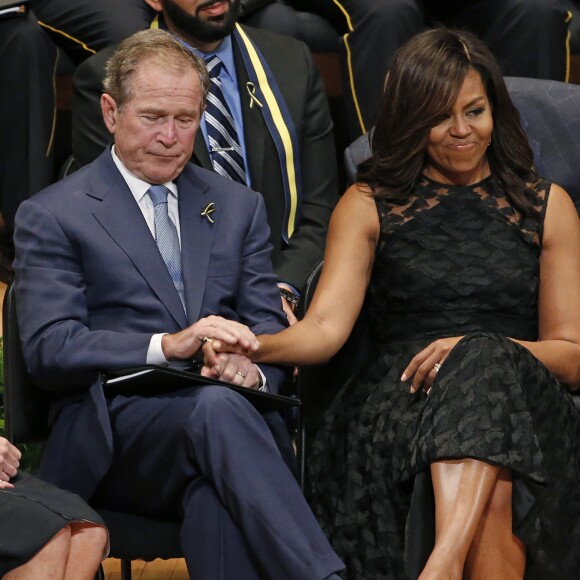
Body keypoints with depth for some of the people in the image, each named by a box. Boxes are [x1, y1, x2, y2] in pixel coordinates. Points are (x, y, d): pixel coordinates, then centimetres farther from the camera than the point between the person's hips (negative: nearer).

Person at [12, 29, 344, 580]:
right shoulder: (50, 216, 8)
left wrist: (253, 368, -10)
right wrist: (168, 345, -17)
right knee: (217, 407, -38)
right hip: (114, 434, -3)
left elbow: (268, 324, 16)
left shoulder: (238, 207, 23)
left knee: (219, 493, -37)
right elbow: (49, 350, -3)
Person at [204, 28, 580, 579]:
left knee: (484, 359, -39)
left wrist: (479, 349, -7)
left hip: (522, 402, 1)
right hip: (395, 409, -1)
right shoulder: (369, 205, 17)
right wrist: (252, 345, -21)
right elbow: (324, 327, 2)